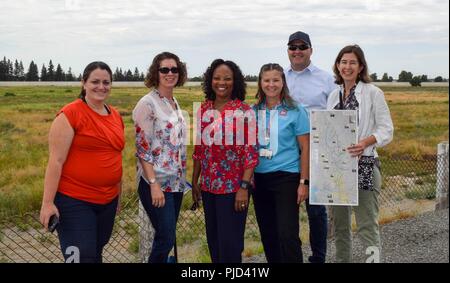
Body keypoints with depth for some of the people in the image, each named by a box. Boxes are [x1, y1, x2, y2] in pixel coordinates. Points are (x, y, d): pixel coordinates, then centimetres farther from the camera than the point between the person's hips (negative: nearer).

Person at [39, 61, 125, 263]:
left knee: (96, 254, 17)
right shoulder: (70, 114, -11)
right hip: (74, 201, -6)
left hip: (108, 201, 7)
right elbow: (56, 160, -13)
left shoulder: (116, 116, 9)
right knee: (82, 258, -7)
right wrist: (47, 202, -15)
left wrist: (119, 194, 22)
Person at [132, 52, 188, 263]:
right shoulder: (147, 104, -12)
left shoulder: (175, 103, 12)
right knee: (166, 238, -7)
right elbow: (142, 148, -15)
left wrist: (183, 178, 15)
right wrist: (154, 184, -20)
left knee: (166, 237, 11)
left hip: (176, 181, 7)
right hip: (156, 182, -7)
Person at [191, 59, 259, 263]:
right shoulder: (203, 110, 6)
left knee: (229, 242, -1)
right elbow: (199, 149, 12)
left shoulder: (244, 111, -8)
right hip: (208, 187, 5)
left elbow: (251, 153, -11)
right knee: (213, 240, 13)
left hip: (233, 187, -5)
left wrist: (244, 187, -16)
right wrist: (194, 181, 11)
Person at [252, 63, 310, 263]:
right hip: (259, 178, 4)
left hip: (286, 177, -4)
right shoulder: (253, 111, 6)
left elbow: (305, 148, -3)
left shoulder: (295, 111, -3)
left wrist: (304, 182, -7)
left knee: (287, 234, -7)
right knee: (267, 234, 11)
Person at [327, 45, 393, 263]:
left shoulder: (372, 93, -3)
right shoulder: (334, 95, 12)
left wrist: (365, 142, -23)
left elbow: (386, 129, -6)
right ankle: (342, 259, 25)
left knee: (367, 225, -9)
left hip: (363, 163, -5)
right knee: (340, 224, 13)